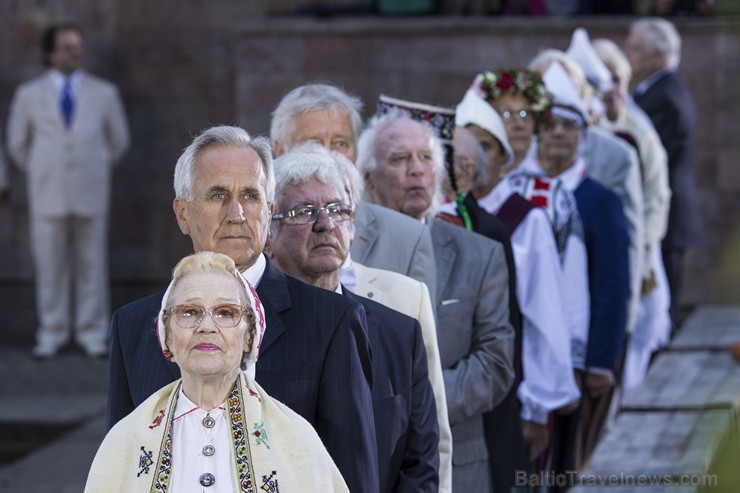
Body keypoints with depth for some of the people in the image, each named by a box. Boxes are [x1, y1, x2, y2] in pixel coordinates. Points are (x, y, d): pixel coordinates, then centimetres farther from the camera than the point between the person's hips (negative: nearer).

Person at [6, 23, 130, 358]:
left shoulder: (103, 94, 5)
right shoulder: (29, 95, 3)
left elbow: (118, 140, 17)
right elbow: (17, 144, 15)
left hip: (90, 193, 0)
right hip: (48, 195, 0)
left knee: (92, 266, 2)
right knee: (49, 267, 1)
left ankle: (92, 334, 9)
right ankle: (51, 335, 8)